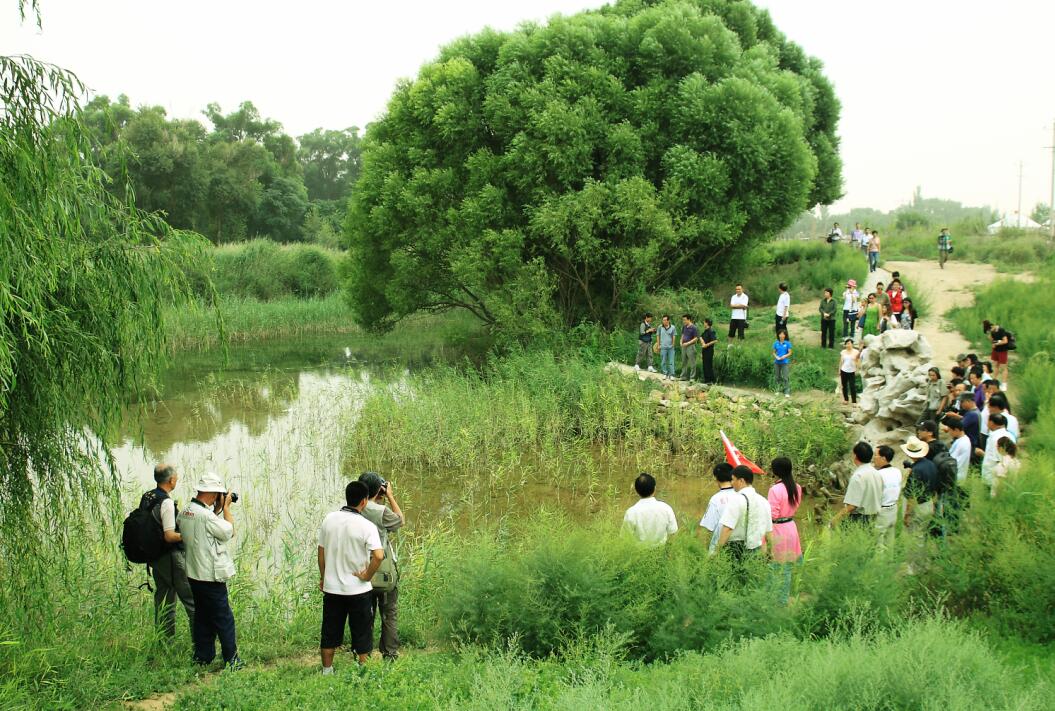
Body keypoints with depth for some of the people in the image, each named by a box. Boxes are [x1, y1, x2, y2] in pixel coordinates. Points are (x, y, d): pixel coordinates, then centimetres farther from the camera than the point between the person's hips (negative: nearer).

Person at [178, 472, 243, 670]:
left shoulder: (184, 512, 5)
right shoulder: (205, 515, -23)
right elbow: (228, 531, -12)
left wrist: (218, 509, 8)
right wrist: (226, 507, -3)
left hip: (194, 574, 9)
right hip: (211, 576, -9)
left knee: (202, 616, 17)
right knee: (224, 618, 1)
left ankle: (203, 656, 23)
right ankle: (231, 659, 6)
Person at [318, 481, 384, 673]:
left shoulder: (329, 519, -4)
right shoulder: (366, 526, -17)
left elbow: (321, 551, 5)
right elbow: (379, 555, -29)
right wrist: (367, 575, -12)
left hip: (331, 587, 4)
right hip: (358, 590, -4)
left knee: (329, 634, 17)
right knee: (362, 635, 10)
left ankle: (327, 671, 26)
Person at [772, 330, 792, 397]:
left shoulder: (788, 343, -3)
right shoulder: (776, 343, 5)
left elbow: (790, 353, -1)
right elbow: (774, 352, 9)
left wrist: (784, 356, -17)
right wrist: (776, 356, -11)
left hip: (785, 362, -3)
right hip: (777, 362, 3)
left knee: (786, 378, -9)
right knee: (778, 377, 11)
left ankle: (787, 392, -7)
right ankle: (778, 390, 22)